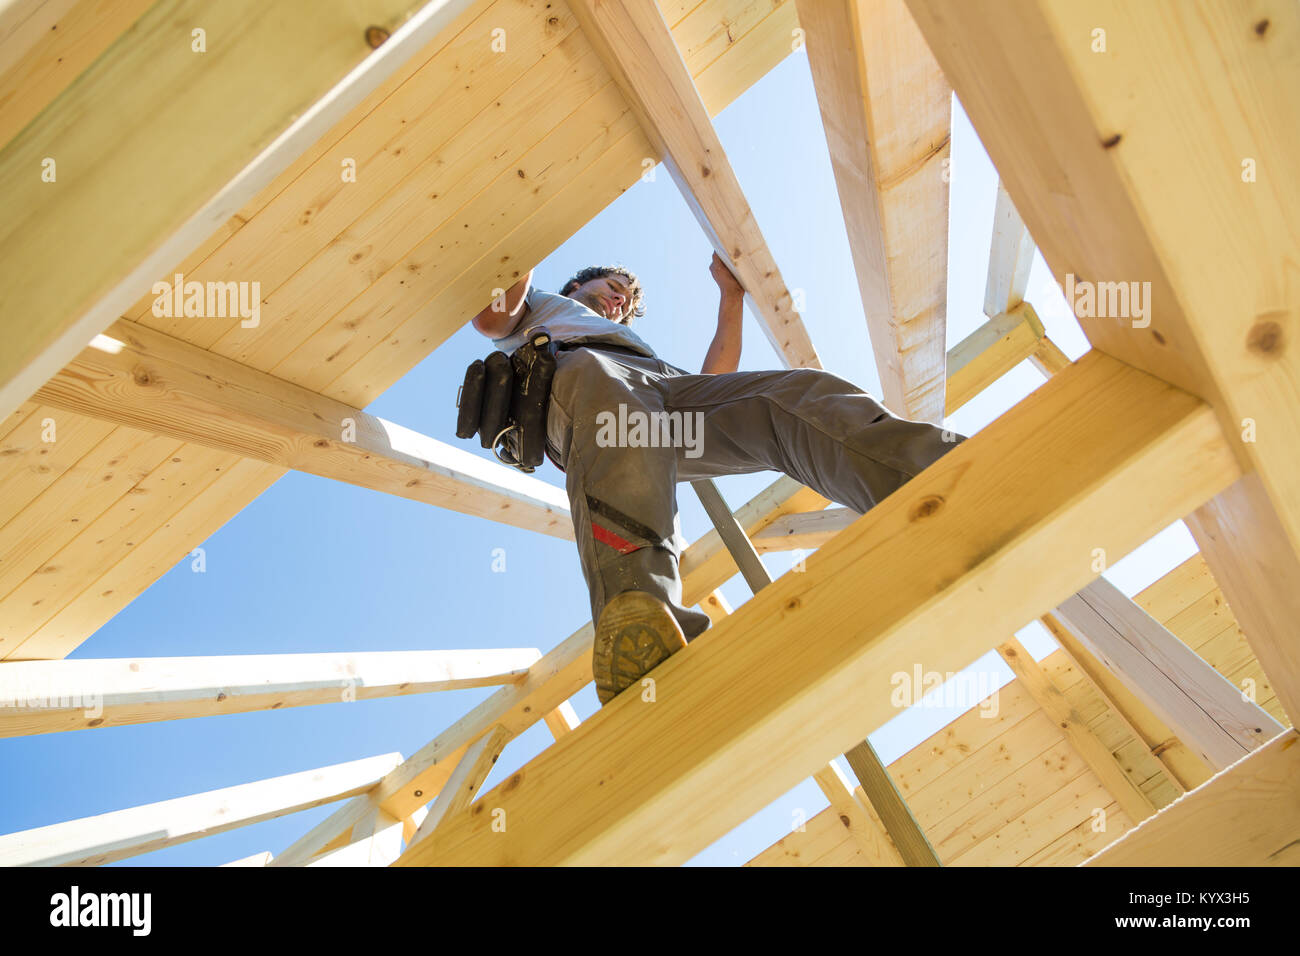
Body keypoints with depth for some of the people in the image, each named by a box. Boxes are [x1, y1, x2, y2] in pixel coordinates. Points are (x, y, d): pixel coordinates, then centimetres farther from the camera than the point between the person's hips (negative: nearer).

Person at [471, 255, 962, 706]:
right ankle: (637, 613, -69)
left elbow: (714, 383, 38)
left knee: (797, 392, -25)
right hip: (574, 368, -4)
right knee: (606, 389, -43)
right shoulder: (540, 306, 43)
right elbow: (490, 318, 20)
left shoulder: (640, 344, 50)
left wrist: (731, 295, 45)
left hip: (665, 385, 4)